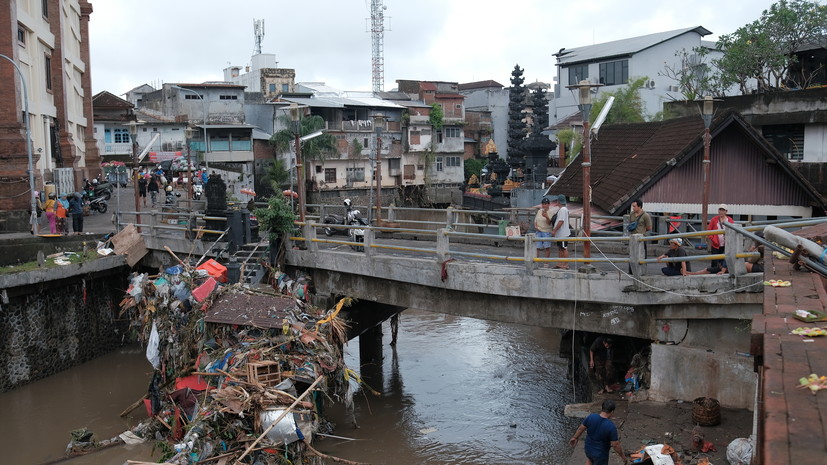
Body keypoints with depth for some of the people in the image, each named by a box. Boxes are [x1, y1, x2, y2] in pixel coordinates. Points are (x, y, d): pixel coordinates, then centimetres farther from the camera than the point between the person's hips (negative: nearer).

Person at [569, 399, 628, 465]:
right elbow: (616, 446, -21)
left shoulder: (591, 417, -18)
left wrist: (575, 437, 16)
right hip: (600, 455, -4)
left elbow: (580, 429, -3)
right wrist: (624, 457, -5)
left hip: (588, 449, 4)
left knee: (589, 459, 36)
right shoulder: (611, 427, -29)